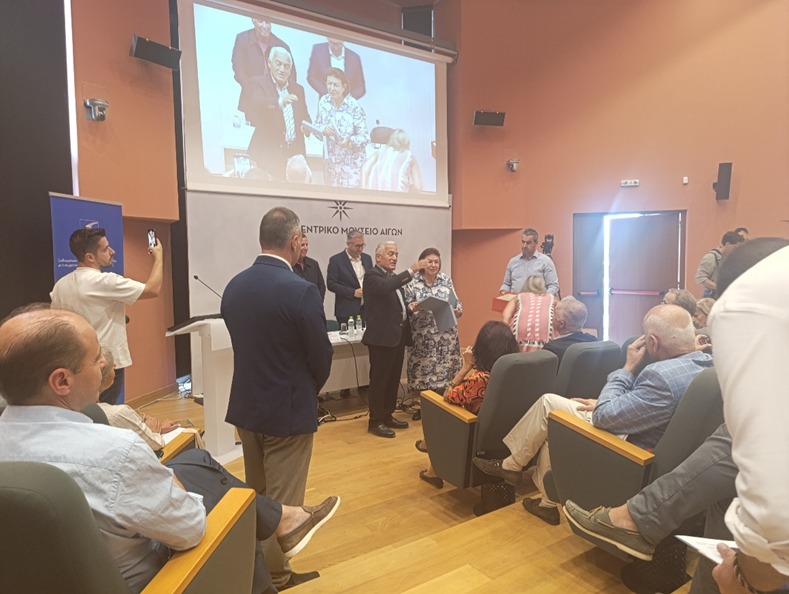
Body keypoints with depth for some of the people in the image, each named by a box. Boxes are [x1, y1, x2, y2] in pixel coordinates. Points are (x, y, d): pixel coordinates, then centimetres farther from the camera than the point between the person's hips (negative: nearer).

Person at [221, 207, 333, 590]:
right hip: (288, 409, -7)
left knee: (254, 495, 24)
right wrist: (310, 390, 7)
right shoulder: (301, 291, -21)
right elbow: (321, 356, -13)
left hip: (245, 404, 7)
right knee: (282, 501, 9)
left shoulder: (234, 286, -1)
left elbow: (242, 342, 6)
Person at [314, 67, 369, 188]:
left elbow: (364, 136, -15)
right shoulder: (323, 101, -4)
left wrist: (349, 141, -33)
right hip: (331, 159, 4)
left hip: (351, 162, -4)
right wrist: (323, 129, -17)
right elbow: (317, 125, 5)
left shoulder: (354, 107, -18)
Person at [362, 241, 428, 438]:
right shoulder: (372, 275, -9)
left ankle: (387, 416, 26)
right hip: (382, 336, -9)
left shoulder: (394, 277, 17)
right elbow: (386, 287, -31)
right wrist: (411, 271, -33)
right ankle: (375, 421, 9)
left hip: (398, 335, 9)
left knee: (393, 379, 15)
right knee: (379, 380, 0)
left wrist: (409, 307, 6)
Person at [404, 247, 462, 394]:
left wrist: (458, 311, -13)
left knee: (446, 367, 5)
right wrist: (412, 308, -23)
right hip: (423, 337, -2)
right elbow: (406, 307, -1)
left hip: (445, 335, 2)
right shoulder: (413, 282, -3)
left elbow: (456, 303, 8)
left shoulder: (446, 280, 5)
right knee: (423, 369, 2)